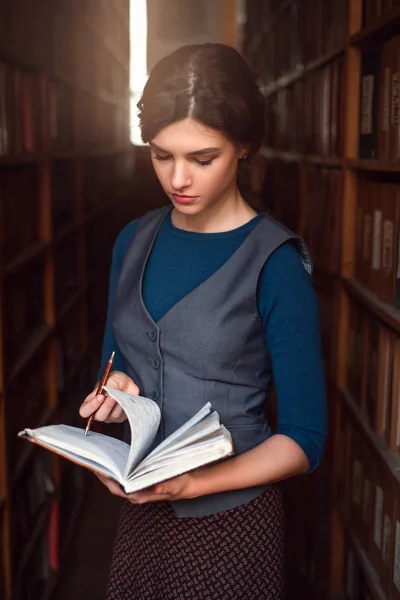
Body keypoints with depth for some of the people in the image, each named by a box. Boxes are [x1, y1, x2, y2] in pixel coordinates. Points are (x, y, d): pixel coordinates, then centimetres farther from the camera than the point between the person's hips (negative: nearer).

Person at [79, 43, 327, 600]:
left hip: (232, 520, -4)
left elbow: (304, 438, -14)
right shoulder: (134, 242, -1)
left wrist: (194, 482, -25)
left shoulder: (274, 263, -16)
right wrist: (118, 389, -10)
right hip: (140, 512, 5)